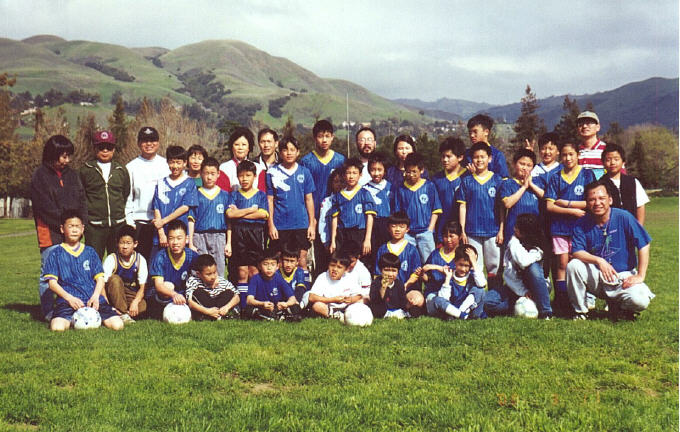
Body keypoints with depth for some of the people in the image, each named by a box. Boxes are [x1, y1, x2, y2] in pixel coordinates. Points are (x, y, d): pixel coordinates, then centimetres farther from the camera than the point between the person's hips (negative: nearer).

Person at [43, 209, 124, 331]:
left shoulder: (90, 252, 17)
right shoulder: (56, 254, 9)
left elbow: (100, 278, 11)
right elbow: (52, 282, 1)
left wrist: (95, 296, -9)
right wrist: (70, 298, -14)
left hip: (93, 299, 2)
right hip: (67, 299, -2)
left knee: (117, 325, -20)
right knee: (57, 327, -33)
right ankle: (71, 320, 0)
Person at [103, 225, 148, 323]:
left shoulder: (140, 260, -7)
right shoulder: (111, 259, -11)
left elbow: (143, 287, -10)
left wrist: (135, 302, -29)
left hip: (133, 296, 0)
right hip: (114, 296, 0)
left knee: (144, 306, -30)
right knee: (115, 279, -31)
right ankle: (122, 314, -30)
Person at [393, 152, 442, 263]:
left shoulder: (429, 186, 1)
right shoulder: (400, 188, 5)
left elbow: (435, 210, 4)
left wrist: (430, 229, -4)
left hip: (425, 232, -1)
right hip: (407, 233, 1)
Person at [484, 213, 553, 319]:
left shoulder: (537, 249, -13)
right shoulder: (513, 242, -3)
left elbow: (524, 262, -36)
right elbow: (508, 274, -8)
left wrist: (515, 242, -18)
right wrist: (523, 291, -23)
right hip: (516, 286, 3)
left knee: (533, 267, -36)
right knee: (488, 301, -21)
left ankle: (546, 312, -32)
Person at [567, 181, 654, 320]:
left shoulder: (623, 217, -8)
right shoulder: (582, 224, -2)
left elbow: (643, 245, -8)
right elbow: (577, 252, -11)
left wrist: (640, 276, -13)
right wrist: (599, 261, -29)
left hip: (624, 275, -2)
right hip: (596, 275, 2)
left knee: (640, 301, -29)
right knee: (573, 265, -26)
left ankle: (616, 305, 8)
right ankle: (580, 311, -6)